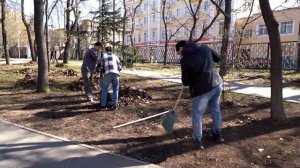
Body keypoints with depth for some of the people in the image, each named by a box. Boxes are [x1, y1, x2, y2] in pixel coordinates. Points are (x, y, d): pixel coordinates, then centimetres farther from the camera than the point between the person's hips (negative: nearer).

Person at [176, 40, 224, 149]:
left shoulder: (185, 60, -11)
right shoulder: (204, 48, 3)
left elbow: (185, 82, -6)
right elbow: (217, 58, 17)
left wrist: (186, 81, 16)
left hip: (202, 89, -6)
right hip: (217, 84, 6)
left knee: (197, 115, 10)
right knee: (216, 110, 22)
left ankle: (197, 140, 18)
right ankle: (217, 134, 37)